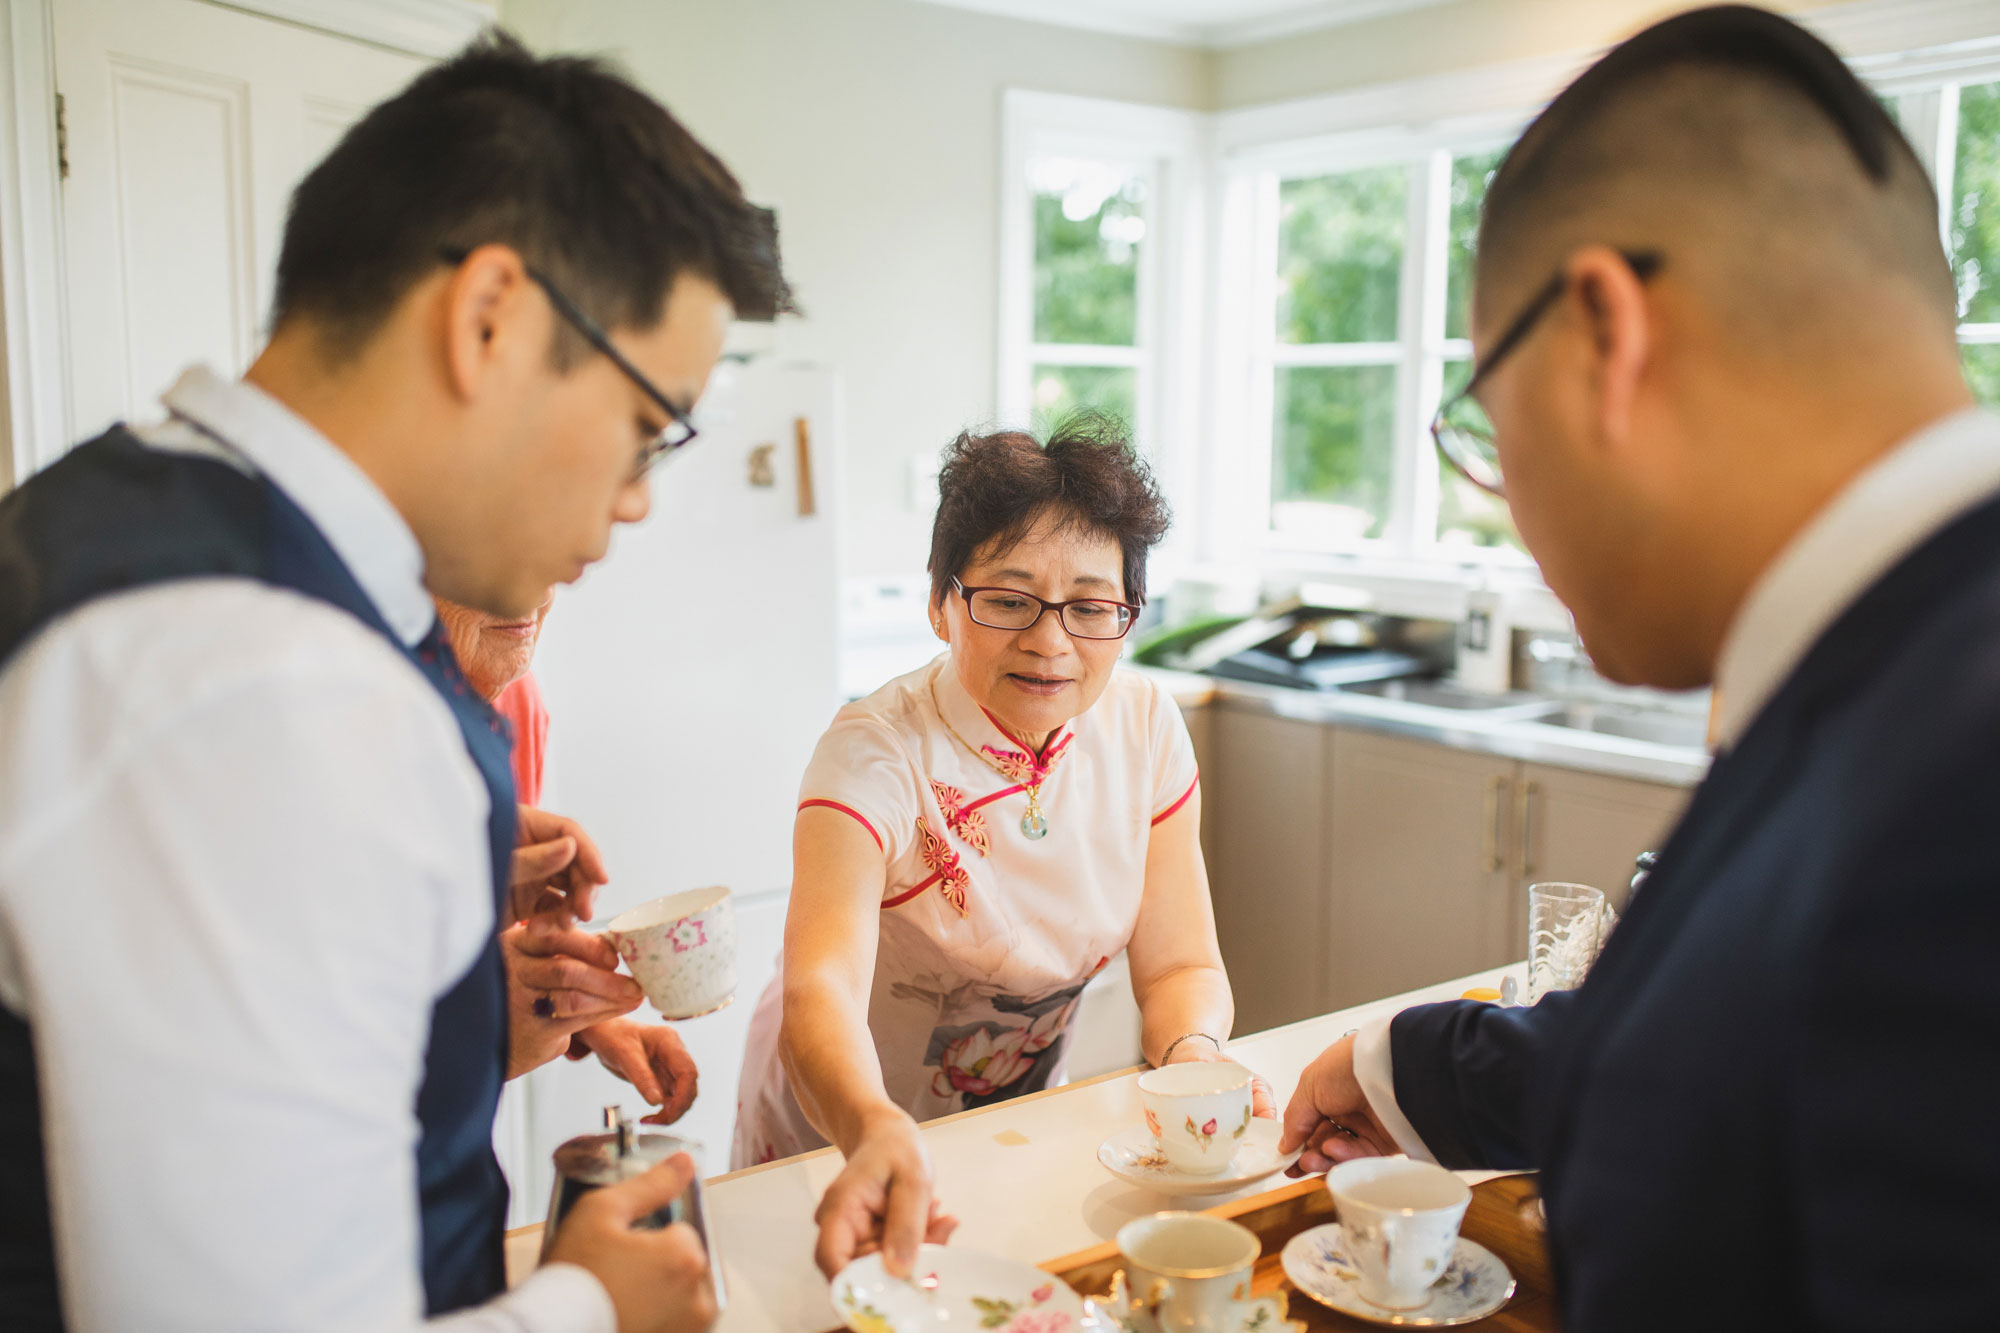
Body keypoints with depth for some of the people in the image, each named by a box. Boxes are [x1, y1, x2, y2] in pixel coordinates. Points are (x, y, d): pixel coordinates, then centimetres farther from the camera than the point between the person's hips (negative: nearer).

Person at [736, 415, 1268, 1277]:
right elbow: (821, 990, -36)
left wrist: (1194, 1057, -24)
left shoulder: (1145, 728, -6)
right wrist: (880, 1136, -56)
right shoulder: (877, 756, -22)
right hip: (842, 1155, -3)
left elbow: (1179, 964, -3)